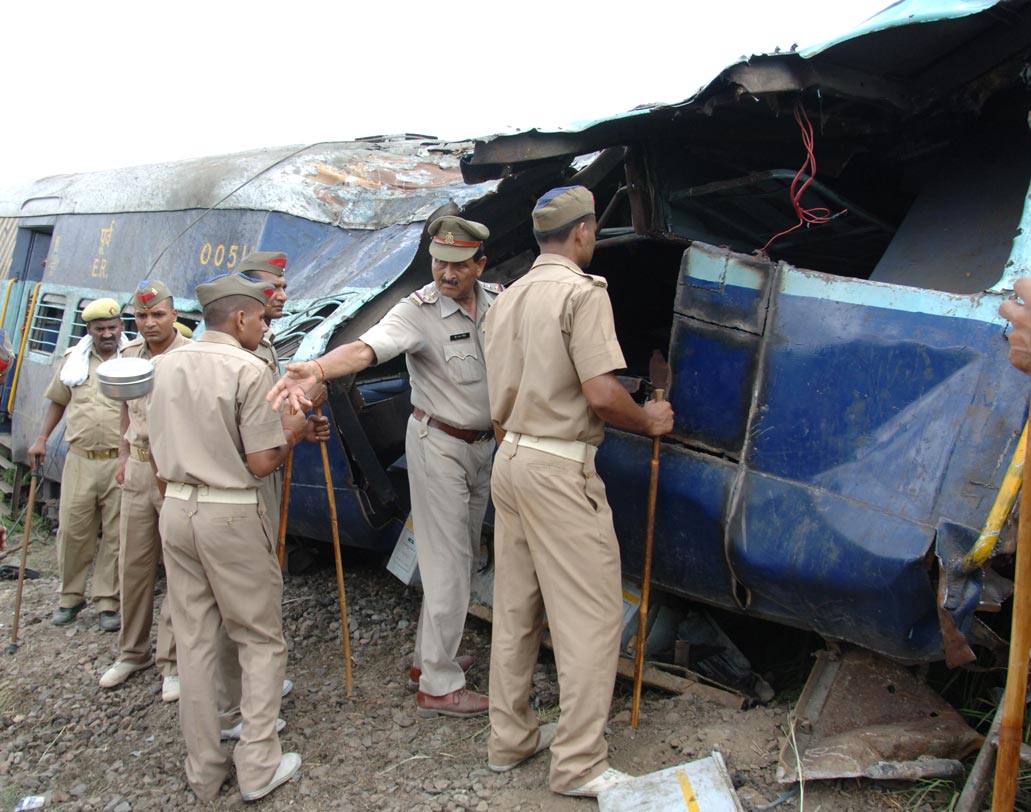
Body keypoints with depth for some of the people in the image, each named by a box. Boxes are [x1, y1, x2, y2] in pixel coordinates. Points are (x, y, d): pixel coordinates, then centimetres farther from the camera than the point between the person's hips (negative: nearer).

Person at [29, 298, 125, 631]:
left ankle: (107, 602, 13)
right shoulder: (74, 359, 11)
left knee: (115, 535, 3)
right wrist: (42, 438, 12)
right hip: (80, 459, 3)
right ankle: (70, 597, 22)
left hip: (121, 462, -3)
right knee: (72, 530, 4)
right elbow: (58, 400, 21)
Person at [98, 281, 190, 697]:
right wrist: (123, 456, 20)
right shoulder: (129, 355, 8)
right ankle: (133, 652, 30)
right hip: (138, 470, 6)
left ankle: (173, 662, 12)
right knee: (133, 564, 14)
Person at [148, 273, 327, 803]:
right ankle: (258, 766, 9)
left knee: (194, 640, 12)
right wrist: (293, 432, 3)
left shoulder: (166, 365, 8)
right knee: (260, 639, 7)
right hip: (231, 515, -6)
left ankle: (203, 769, 21)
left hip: (175, 509, 6)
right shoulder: (249, 370, -12)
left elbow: (156, 455, 14)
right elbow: (262, 463, -14)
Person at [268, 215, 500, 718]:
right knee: (447, 562, -5)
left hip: (482, 445, 7)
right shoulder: (418, 310, -17)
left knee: (463, 557, 15)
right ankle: (439, 686, 6)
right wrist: (318, 368, -54)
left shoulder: (498, 300, 0)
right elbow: (367, 347, -35)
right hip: (438, 444, -7)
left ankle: (428, 657, 31)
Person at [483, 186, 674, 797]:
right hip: (560, 468, -9)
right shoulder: (583, 292, -12)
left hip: (510, 459, 9)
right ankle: (579, 763, 7)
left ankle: (510, 738, 28)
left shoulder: (507, 298, 14)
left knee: (516, 608, 16)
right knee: (591, 614, 0)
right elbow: (600, 393, -20)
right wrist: (650, 422, -3)